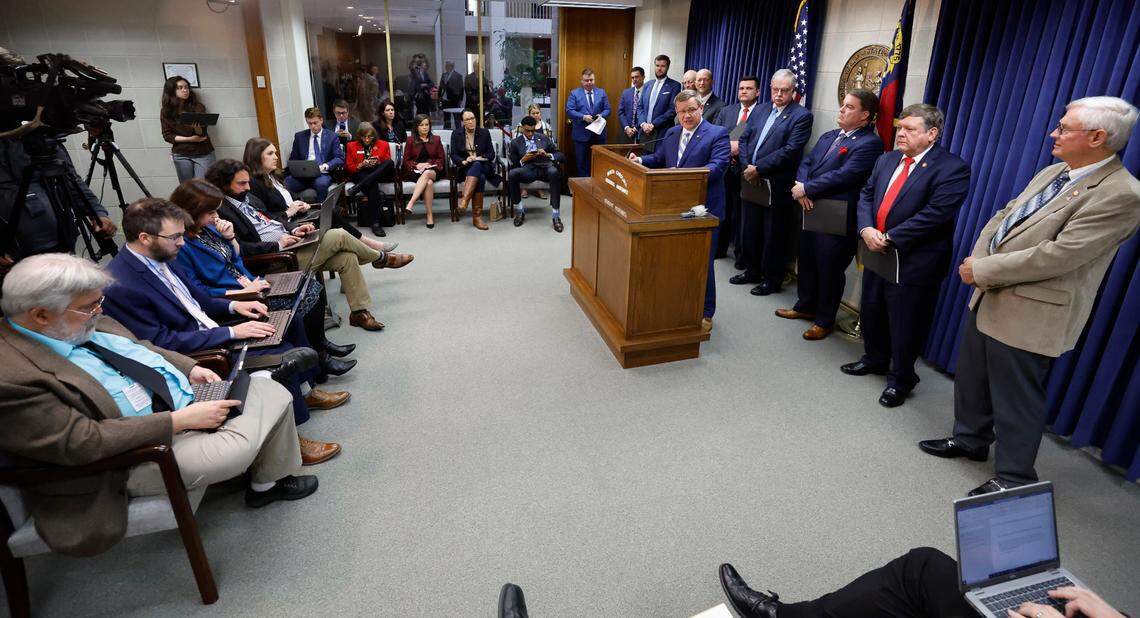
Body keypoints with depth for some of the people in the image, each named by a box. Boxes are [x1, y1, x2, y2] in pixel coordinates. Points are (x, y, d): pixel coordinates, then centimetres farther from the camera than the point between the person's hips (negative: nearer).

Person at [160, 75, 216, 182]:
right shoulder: (165, 111, 3)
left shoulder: (197, 106, -1)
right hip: (181, 155, 2)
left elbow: (202, 133, -9)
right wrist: (189, 139, -11)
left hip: (203, 153, -2)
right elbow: (167, 135, 2)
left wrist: (197, 128, -32)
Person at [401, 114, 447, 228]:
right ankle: (429, 216, -41)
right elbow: (406, 160, 10)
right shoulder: (410, 140, 14)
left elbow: (440, 159, 12)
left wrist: (429, 164, -6)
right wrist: (417, 165, -11)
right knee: (429, 182, -36)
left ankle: (410, 203, -47)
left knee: (427, 174, -39)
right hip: (415, 172, -1)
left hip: (432, 170, 1)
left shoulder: (436, 139, 17)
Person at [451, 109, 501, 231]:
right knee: (480, 178, -37)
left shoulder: (484, 133, 11)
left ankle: (464, 200, -51)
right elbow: (454, 155, 4)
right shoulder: (456, 134, 10)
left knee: (476, 165, -39)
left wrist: (480, 158, -14)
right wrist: (464, 161, -17)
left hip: (483, 165, 1)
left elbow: (491, 153, 6)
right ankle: (477, 215, -44)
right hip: (465, 168, -1)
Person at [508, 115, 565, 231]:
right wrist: (523, 160, -10)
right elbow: (514, 165, 10)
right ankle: (519, 212, -16)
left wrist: (547, 155, -8)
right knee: (512, 173, -33)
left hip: (544, 167, 0)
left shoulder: (544, 139, 16)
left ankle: (556, 216, -34)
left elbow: (561, 156, 11)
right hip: (527, 170, 0)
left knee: (554, 172, -37)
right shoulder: (515, 142, 15)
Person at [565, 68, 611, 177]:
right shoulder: (574, 93, 3)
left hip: (599, 135, 2)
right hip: (581, 134, -2)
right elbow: (569, 111, -6)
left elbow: (607, 109, 8)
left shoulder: (601, 92, 11)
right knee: (582, 163, 3)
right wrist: (583, 117, -19)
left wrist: (601, 115, -14)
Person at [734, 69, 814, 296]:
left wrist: (758, 168, -18)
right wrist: (747, 167, -8)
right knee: (749, 230, 15)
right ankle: (752, 271, 32)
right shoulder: (760, 110, 12)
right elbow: (744, 139, 9)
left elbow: (790, 150, -16)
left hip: (777, 186, -6)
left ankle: (772, 279, 18)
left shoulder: (802, 116, -7)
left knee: (774, 235, 4)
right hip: (752, 182, 6)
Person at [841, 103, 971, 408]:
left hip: (913, 262, -7)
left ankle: (900, 378, 24)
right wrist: (866, 228, -12)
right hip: (877, 254, 7)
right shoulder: (887, 160, 9)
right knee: (871, 313, 20)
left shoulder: (951, 169, -13)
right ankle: (875, 359, 42)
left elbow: (934, 214, -22)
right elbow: (866, 195, 7)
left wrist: (889, 238, -21)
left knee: (905, 324, 5)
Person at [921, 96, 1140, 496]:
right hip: (989, 299, 9)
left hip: (1028, 314, -8)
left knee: (1016, 399, 5)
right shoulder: (1052, 172, 9)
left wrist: (981, 270, -19)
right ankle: (970, 438, 43)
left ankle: (1013, 478, 23)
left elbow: (1057, 256, -25)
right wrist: (977, 261, -7)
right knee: (971, 378, 22)